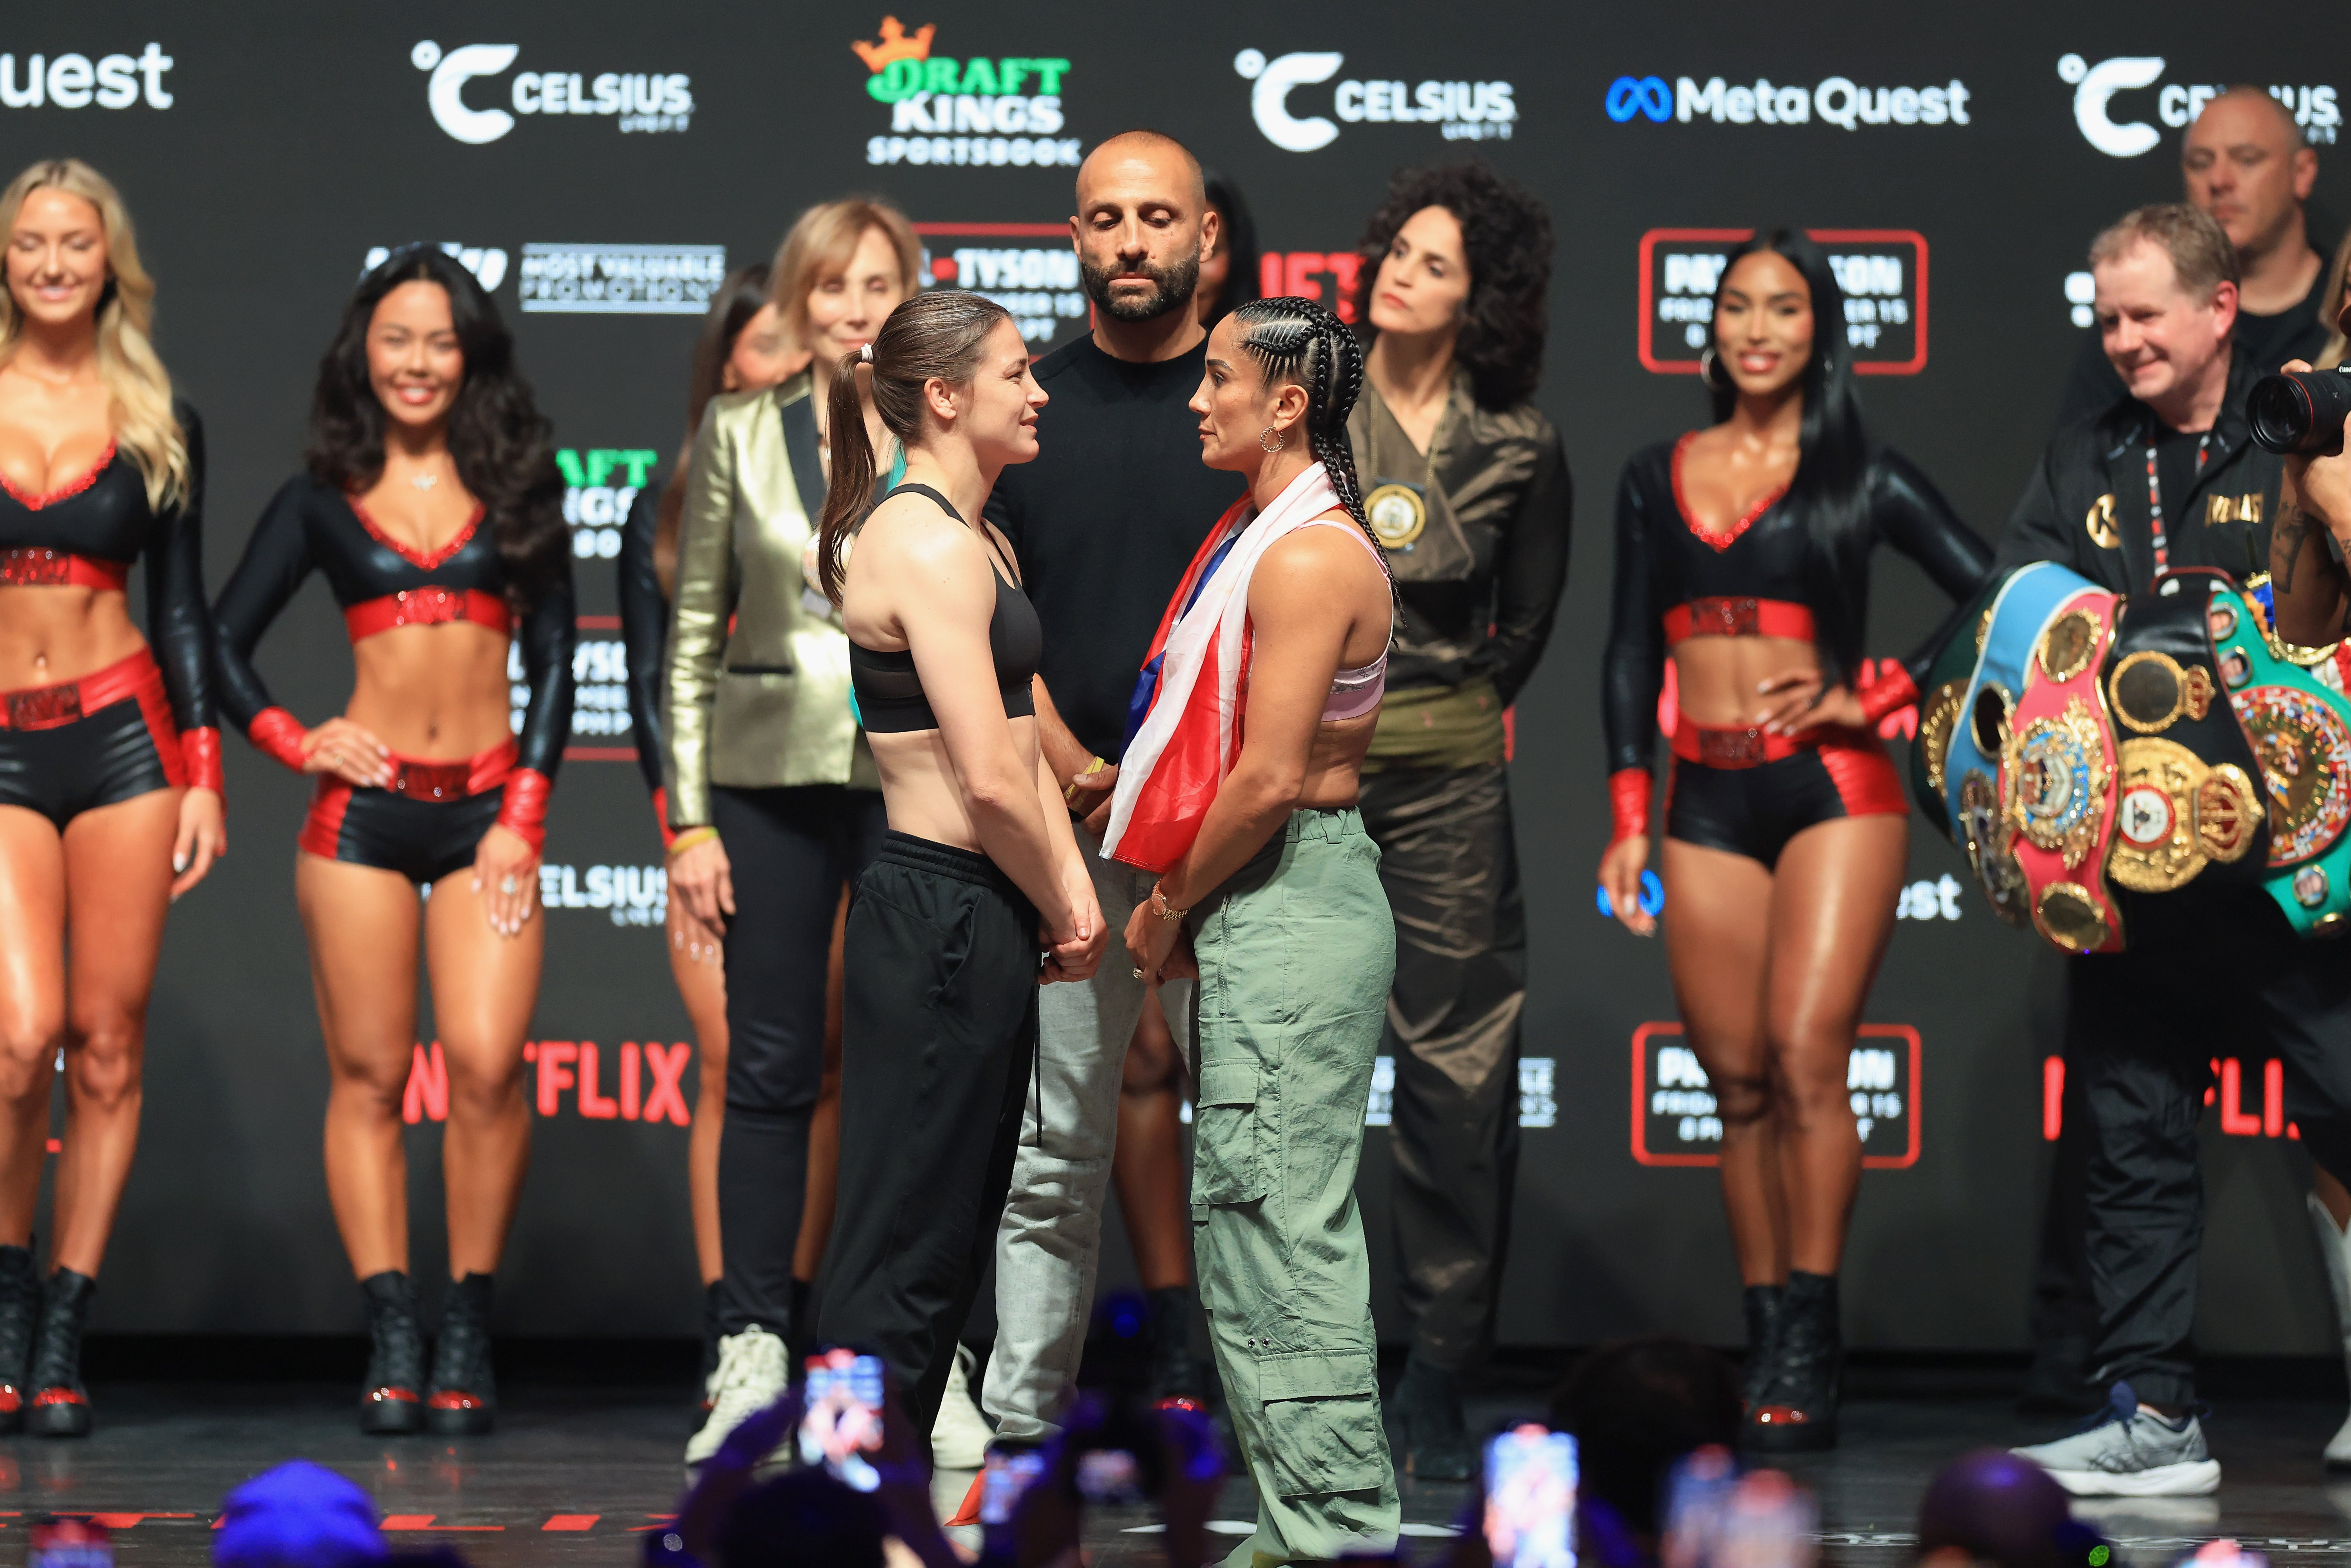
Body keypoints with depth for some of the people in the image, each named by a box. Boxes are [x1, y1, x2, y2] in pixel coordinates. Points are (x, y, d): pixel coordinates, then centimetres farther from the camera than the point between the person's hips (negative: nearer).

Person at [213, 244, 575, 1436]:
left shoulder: (519, 489, 9)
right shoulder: (323, 499, 10)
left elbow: (554, 661, 8)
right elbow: (224, 641, 14)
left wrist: (524, 814, -1)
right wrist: (294, 745, 0)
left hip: (486, 806, 0)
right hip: (364, 805, 1)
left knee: (487, 1065, -12)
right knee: (368, 1074, -2)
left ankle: (468, 1338, -1)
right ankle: (391, 1344, 2)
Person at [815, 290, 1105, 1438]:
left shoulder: (981, 543, 16)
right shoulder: (927, 545, -16)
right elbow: (988, 780, -21)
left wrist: (1073, 894, 2)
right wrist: (1064, 911, -7)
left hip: (980, 922, 10)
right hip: (941, 911, -10)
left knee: (951, 1238, 14)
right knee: (902, 1252, -6)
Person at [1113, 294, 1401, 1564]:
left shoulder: (1309, 558, -16)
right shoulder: (1263, 537, 15)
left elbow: (1271, 780, -21)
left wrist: (1170, 909, -9)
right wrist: (1184, 907, 12)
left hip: (1290, 907, -11)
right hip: (1258, 909, 11)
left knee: (1281, 1222, -9)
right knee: (1248, 1215, 13)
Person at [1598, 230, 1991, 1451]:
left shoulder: (1860, 478, 4)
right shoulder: (1656, 478, 13)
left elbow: (1994, 595, -1)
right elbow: (1630, 655, 13)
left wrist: (1876, 699, -7)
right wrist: (1628, 822, 7)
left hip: (1832, 792, -4)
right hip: (1708, 802, 4)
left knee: (1805, 1061, -14)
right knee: (1739, 1086, 3)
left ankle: (1810, 1358, -13)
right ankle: (1764, 1349, 8)